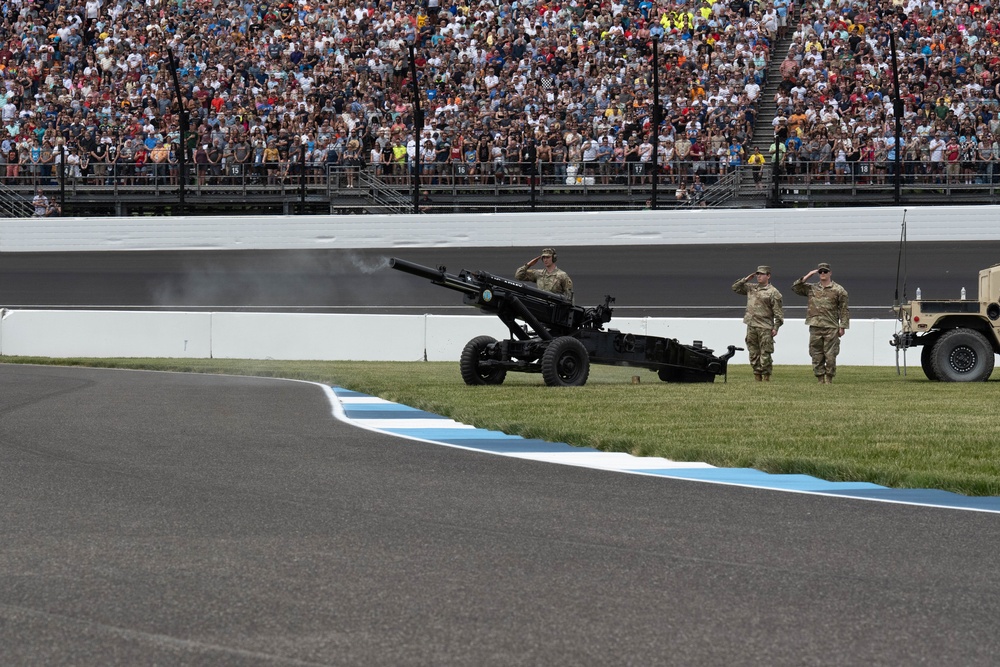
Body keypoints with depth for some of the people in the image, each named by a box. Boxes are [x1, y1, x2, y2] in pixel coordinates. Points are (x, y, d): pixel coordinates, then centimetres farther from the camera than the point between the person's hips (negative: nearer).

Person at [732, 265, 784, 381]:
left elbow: (778, 312, -6)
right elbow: (735, 288, 23)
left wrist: (776, 327, -12)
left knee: (765, 354, -5)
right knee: (753, 353, 7)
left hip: (765, 328, -6)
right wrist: (746, 280, 9)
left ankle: (766, 377, 0)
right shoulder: (751, 288, 15)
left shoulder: (773, 292, -4)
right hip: (751, 327, 6)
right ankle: (757, 377, 13)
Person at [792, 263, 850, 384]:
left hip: (831, 328, -3)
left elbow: (844, 310, 1)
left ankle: (829, 380, 5)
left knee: (830, 355, -3)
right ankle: (820, 379, 9)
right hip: (815, 327, 3)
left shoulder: (838, 290, 3)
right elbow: (795, 288, 9)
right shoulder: (811, 288, 13)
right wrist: (807, 277, 2)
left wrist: (842, 327, -5)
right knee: (816, 356, 3)